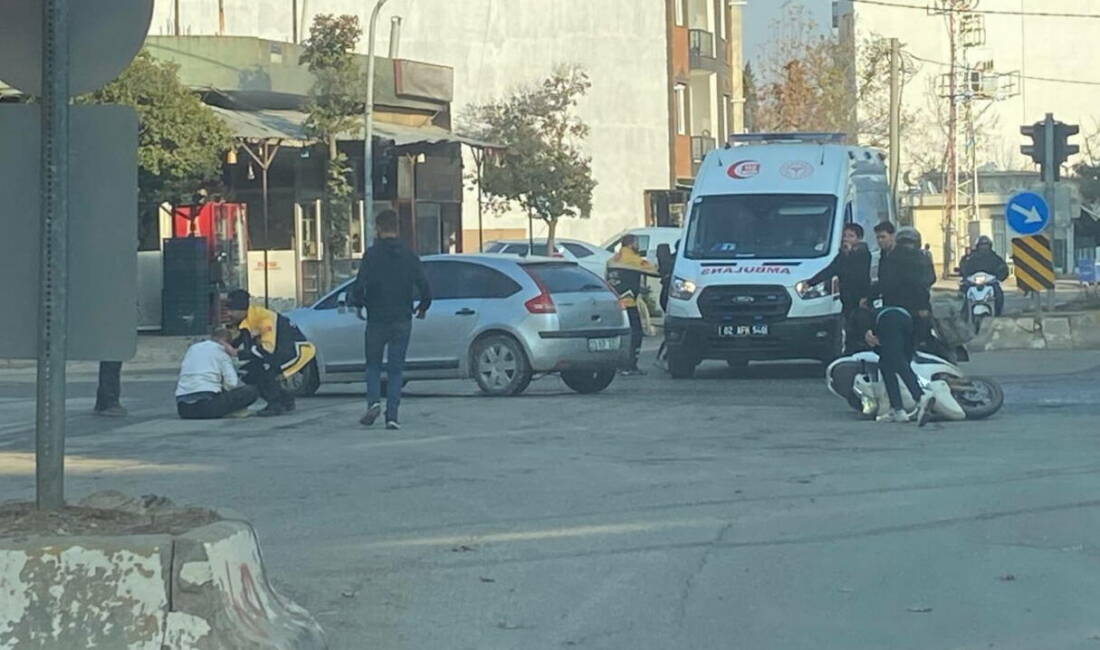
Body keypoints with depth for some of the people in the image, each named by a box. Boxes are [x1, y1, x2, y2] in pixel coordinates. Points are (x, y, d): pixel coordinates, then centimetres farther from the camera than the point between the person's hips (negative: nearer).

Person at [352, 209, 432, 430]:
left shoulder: (372, 255, -7)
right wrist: (423, 307, 19)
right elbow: (425, 287, 0)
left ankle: (373, 402, -8)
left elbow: (359, 286, -14)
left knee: (373, 365, 14)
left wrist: (360, 304, 7)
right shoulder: (409, 256, 2)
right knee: (395, 369, 6)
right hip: (402, 321, 2)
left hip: (376, 320, -2)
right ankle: (392, 416, -2)